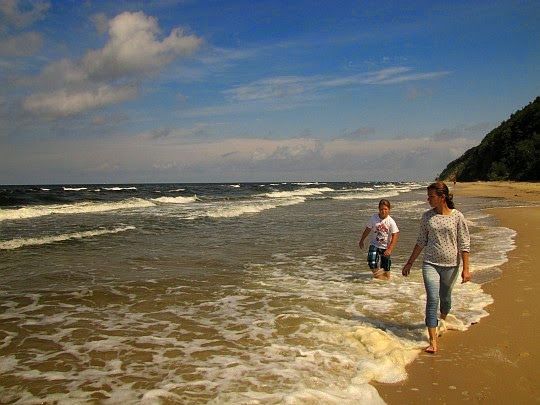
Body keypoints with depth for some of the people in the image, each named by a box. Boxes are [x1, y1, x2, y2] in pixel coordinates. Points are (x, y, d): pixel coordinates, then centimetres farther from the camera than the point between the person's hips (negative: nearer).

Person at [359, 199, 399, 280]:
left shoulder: (391, 222, -14)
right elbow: (367, 230, 3)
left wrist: (389, 249, -21)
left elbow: (395, 236, -15)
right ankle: (377, 274, 9)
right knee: (372, 263, -19)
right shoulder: (374, 218, -9)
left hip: (385, 247, -1)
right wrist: (361, 241, 12)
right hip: (374, 245, 1)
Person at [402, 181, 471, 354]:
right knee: (432, 299, -9)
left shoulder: (457, 216, -6)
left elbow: (464, 244, -4)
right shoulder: (427, 216, 1)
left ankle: (442, 320, 47)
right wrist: (409, 263, 8)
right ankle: (433, 341, -8)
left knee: (445, 297, 16)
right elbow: (421, 241, 8)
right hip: (430, 263, 1)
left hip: (450, 265, -1)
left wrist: (466, 268, -8)